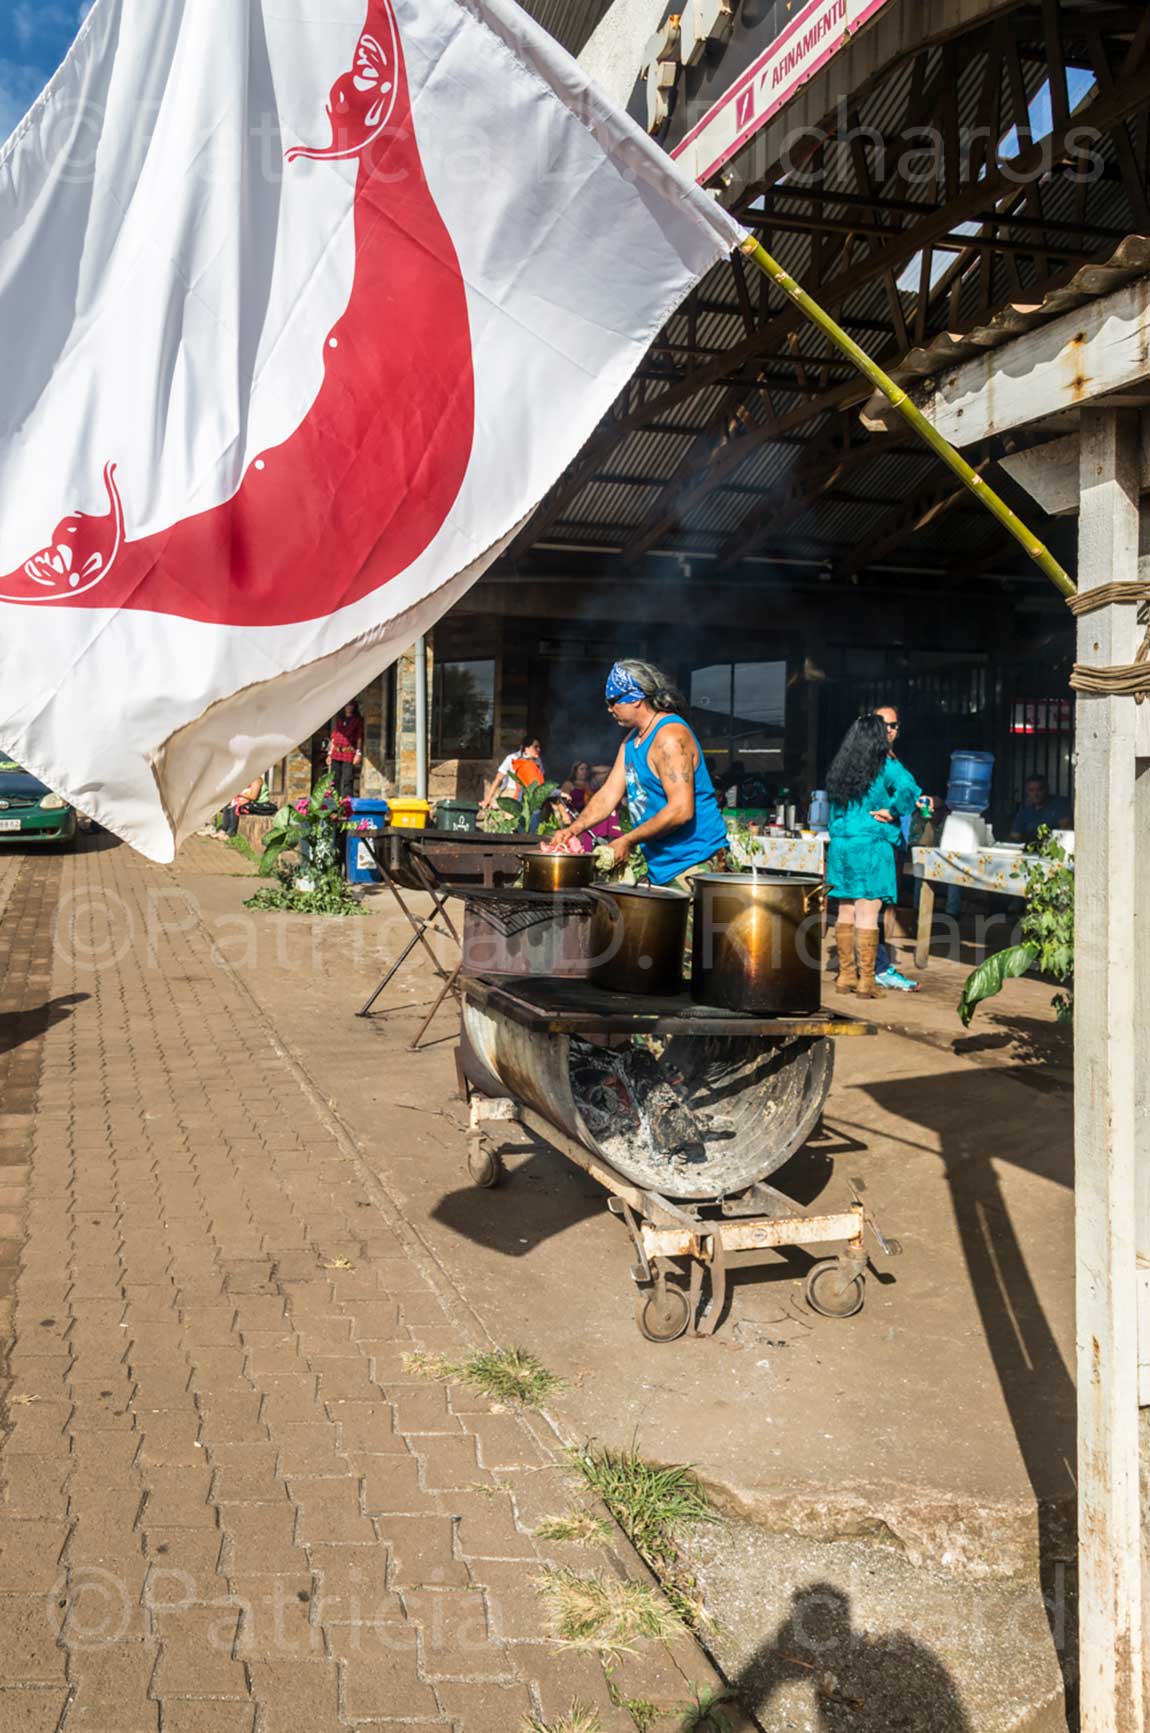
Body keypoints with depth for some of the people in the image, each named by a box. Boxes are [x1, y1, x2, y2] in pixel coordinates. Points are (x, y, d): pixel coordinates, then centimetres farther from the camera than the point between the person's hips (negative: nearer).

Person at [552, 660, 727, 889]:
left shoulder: (670, 736, -17)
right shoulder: (632, 739, 15)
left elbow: (681, 810, -24)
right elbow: (609, 793, 14)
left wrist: (628, 841, -17)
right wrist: (572, 829, -1)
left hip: (694, 862, -9)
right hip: (661, 867, 9)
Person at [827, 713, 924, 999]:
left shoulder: (841, 767, 10)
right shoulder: (886, 766, -7)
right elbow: (908, 789, -22)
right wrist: (891, 812, -8)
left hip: (840, 844, 6)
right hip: (871, 846, -6)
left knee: (846, 913, 11)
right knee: (868, 914, -4)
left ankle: (846, 975, 17)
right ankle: (866, 980, -2)